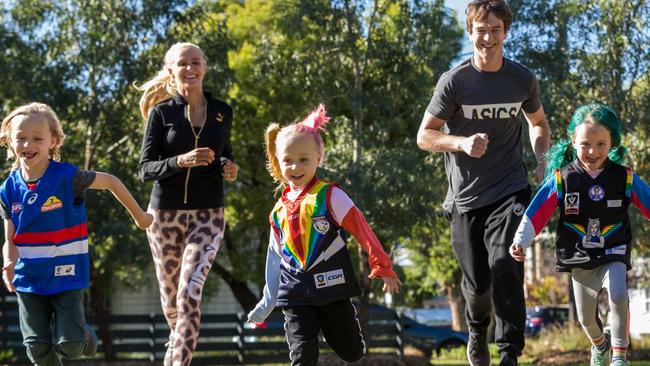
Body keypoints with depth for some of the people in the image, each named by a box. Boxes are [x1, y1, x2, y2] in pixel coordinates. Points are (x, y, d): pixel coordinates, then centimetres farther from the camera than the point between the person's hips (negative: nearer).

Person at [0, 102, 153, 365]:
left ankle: (85, 336, 27)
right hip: (29, 278, 3)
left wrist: (139, 216, 9)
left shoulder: (67, 176, -14)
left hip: (65, 275, -3)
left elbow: (111, 182, 0)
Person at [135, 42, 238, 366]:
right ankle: (179, 337, 44)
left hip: (207, 214, 0)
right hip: (166, 213, 0)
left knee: (189, 292, -19)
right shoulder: (162, 112, -2)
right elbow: (145, 168, -7)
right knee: (170, 295, 13)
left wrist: (228, 168, -2)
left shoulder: (222, 112, 5)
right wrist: (181, 161, -24)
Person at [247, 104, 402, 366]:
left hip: (332, 286, -3)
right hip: (295, 295, 3)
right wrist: (266, 305, 22)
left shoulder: (330, 197, -6)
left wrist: (382, 268, -10)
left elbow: (362, 230, -7)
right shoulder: (279, 211, 10)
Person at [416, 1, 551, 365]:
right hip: (467, 196, 0)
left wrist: (542, 157, 1)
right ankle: (478, 332, 41)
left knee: (504, 264, -22)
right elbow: (424, 136, -4)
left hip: (510, 191, 0)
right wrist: (463, 143, -22)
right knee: (477, 281, 8)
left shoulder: (523, 79, 0)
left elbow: (539, 122, 20)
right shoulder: (455, 81, -8)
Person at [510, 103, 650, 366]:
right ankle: (599, 344, 48)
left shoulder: (625, 179, -6)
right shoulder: (561, 179, -8)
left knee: (618, 296, -30)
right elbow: (536, 213, -9)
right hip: (578, 258, 2)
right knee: (586, 317, 14)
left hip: (613, 254, -1)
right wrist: (520, 242, -21)